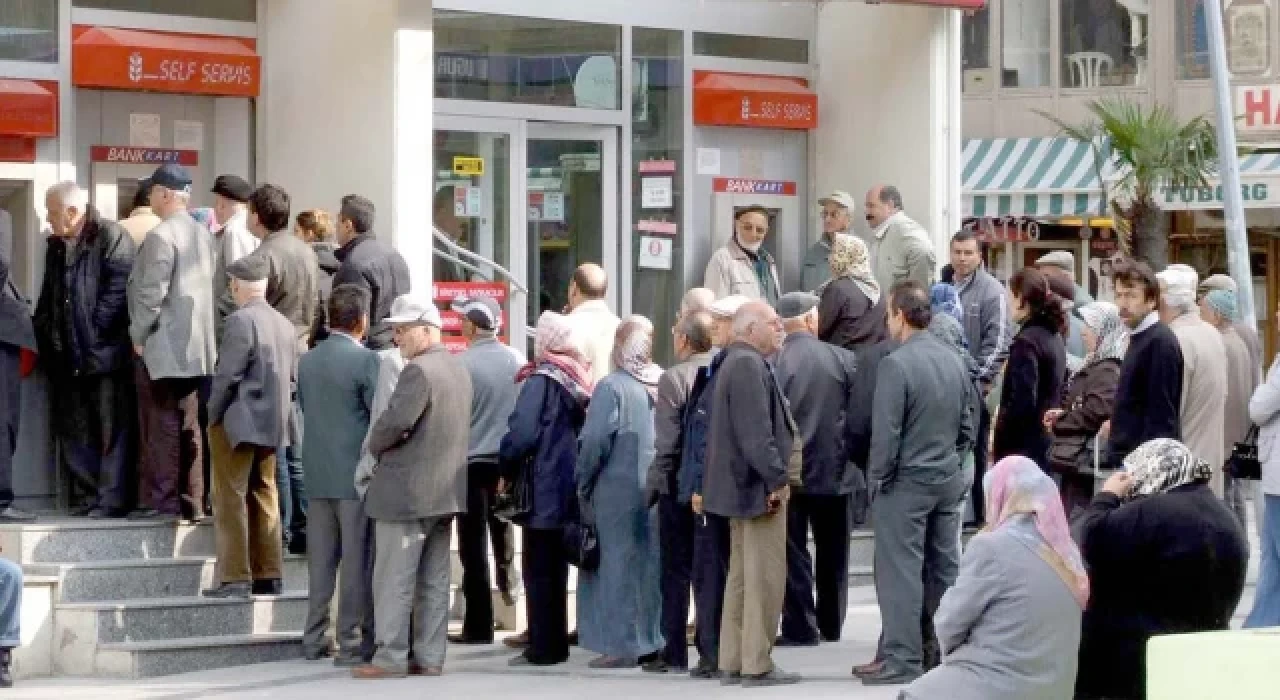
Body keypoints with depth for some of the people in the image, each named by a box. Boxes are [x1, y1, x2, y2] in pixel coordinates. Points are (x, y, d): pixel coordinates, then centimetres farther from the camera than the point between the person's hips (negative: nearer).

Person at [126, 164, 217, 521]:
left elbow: (151, 293, -18)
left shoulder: (161, 235, -14)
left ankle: (160, 500, -4)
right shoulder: (203, 235, 10)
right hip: (194, 346, 8)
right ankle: (192, 500, 11)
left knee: (161, 426, -4)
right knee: (188, 426, 10)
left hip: (161, 345, -8)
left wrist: (138, 335, -8)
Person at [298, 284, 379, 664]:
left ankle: (315, 639, 13)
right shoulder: (366, 360, -11)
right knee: (357, 561, -1)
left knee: (320, 559, 10)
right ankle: (352, 642, -1)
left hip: (317, 475, 6)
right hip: (357, 474, -6)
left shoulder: (307, 361, 7)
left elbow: (304, 409, 13)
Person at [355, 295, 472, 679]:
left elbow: (395, 421, -24)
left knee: (393, 579, -4)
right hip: (445, 489, 9)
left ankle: (391, 657, -3)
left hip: (407, 491, -9)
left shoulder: (418, 371, -17)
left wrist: (374, 445, -4)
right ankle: (429, 657, 12)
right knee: (433, 581, 10)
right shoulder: (458, 369, 12)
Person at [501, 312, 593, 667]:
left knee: (539, 571, -3)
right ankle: (557, 643, 17)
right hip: (571, 488, 7)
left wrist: (506, 469, -4)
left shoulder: (541, 380, -13)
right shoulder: (579, 379, 8)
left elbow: (522, 434, -18)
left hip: (543, 490, -7)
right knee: (556, 569, 14)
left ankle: (543, 647, -3)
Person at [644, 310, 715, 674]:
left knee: (676, 571, 3)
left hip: (681, 486, -4)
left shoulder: (674, 378, -13)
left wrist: (654, 484, -6)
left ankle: (675, 652, 2)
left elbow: (667, 442, -15)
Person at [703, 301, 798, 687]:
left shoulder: (738, 362, 17)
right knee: (765, 577, -7)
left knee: (742, 575, 12)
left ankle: (733, 662, 15)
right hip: (758, 485, -11)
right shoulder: (748, 365, -17)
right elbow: (756, 431, -24)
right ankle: (757, 665, -6)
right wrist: (777, 478, -20)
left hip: (742, 485, 11)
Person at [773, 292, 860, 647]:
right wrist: (852, 456, 12)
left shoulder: (773, 362, -13)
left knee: (793, 551, 5)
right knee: (832, 552, 15)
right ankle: (831, 624, 23)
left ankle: (800, 627, 2)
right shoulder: (843, 358, -7)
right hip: (834, 470, 2)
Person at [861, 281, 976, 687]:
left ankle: (903, 660, -2)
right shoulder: (954, 361, 4)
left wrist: (876, 480, -6)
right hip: (949, 481, 7)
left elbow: (886, 433, -17)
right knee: (945, 569, 11)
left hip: (905, 483, -7)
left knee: (902, 573, -2)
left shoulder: (895, 364, -17)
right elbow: (968, 426, 10)